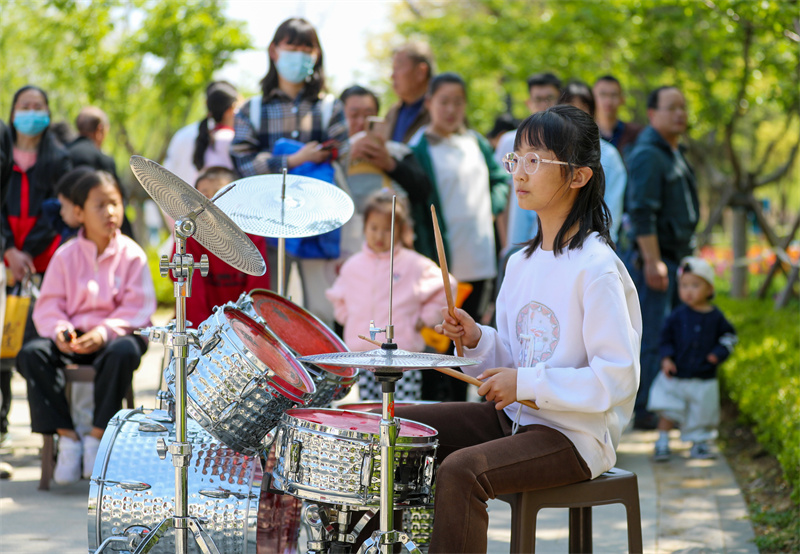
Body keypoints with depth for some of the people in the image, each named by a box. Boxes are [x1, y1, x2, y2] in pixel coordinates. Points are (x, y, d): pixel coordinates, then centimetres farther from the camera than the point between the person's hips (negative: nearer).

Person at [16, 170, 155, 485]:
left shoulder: (132, 255, 1)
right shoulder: (66, 255, 7)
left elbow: (138, 307, -7)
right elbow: (48, 305, 4)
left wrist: (105, 332, -23)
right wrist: (59, 330, -19)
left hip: (116, 333, -2)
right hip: (73, 337, 2)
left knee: (124, 352, -39)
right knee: (31, 354, -26)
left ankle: (97, 436, -24)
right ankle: (67, 437, -20)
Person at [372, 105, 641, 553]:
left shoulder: (597, 270, -17)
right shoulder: (522, 263, 9)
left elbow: (618, 378, -20)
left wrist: (526, 384, -21)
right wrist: (478, 340, -3)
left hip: (576, 437, -9)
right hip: (516, 416, 9)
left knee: (461, 471, -31)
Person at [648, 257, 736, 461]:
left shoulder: (715, 317, -1)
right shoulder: (678, 316, -3)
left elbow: (729, 336, 10)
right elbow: (666, 338, 1)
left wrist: (718, 353, -5)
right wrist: (666, 358, -12)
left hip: (704, 379, 1)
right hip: (676, 376, -1)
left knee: (702, 414, 9)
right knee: (668, 411, -3)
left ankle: (699, 444, 26)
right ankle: (662, 443, 10)